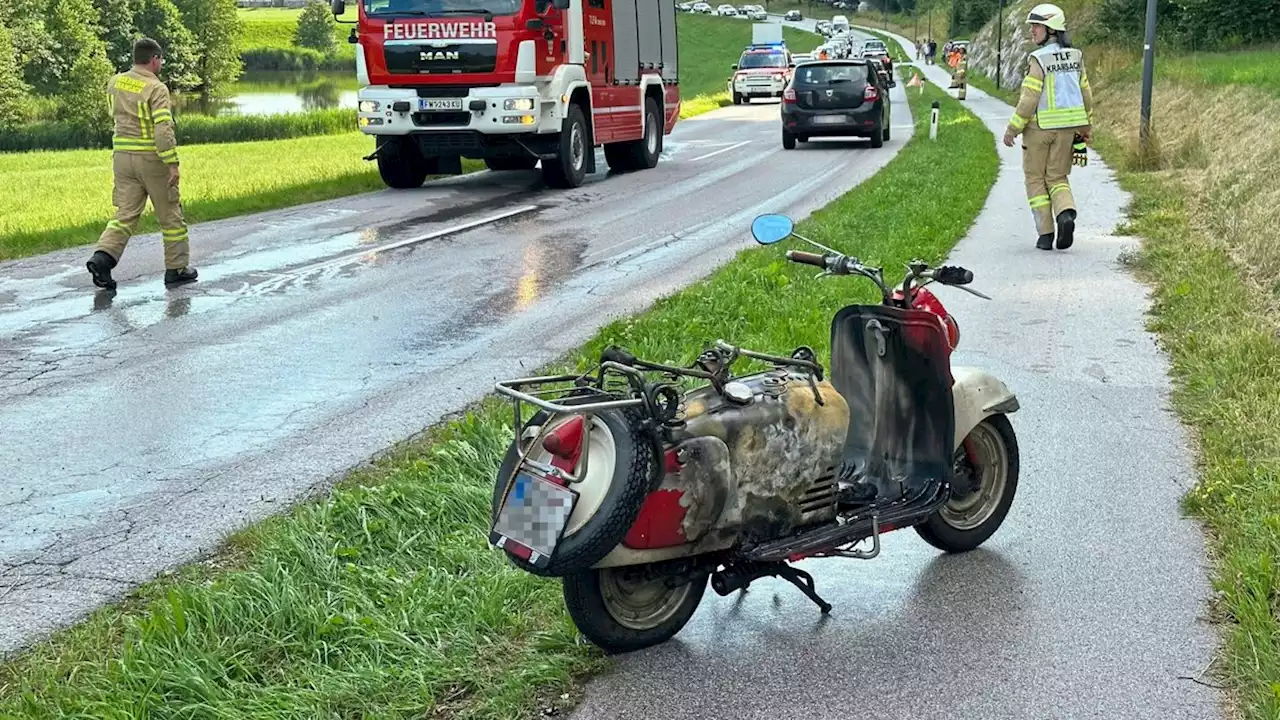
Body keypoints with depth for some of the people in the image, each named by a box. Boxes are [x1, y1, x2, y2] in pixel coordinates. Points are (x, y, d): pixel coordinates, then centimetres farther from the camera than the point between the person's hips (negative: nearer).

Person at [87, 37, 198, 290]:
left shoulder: (114, 83, 6)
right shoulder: (156, 89, -15)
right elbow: (163, 129, -23)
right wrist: (172, 164, -22)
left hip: (122, 155, 6)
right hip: (151, 158, -6)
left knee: (125, 214, 8)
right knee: (170, 215, 9)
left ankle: (103, 256, -13)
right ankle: (176, 268, 16)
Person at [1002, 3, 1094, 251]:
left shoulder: (1038, 59, -15)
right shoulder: (1075, 57, 6)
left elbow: (1029, 99, -18)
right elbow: (1085, 93, 11)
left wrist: (1012, 129, -11)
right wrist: (1087, 125, 21)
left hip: (1039, 128, -5)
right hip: (1067, 127, 5)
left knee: (1036, 179, 9)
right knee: (1057, 177, 15)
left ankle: (1045, 233, 5)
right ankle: (1066, 212, -14)